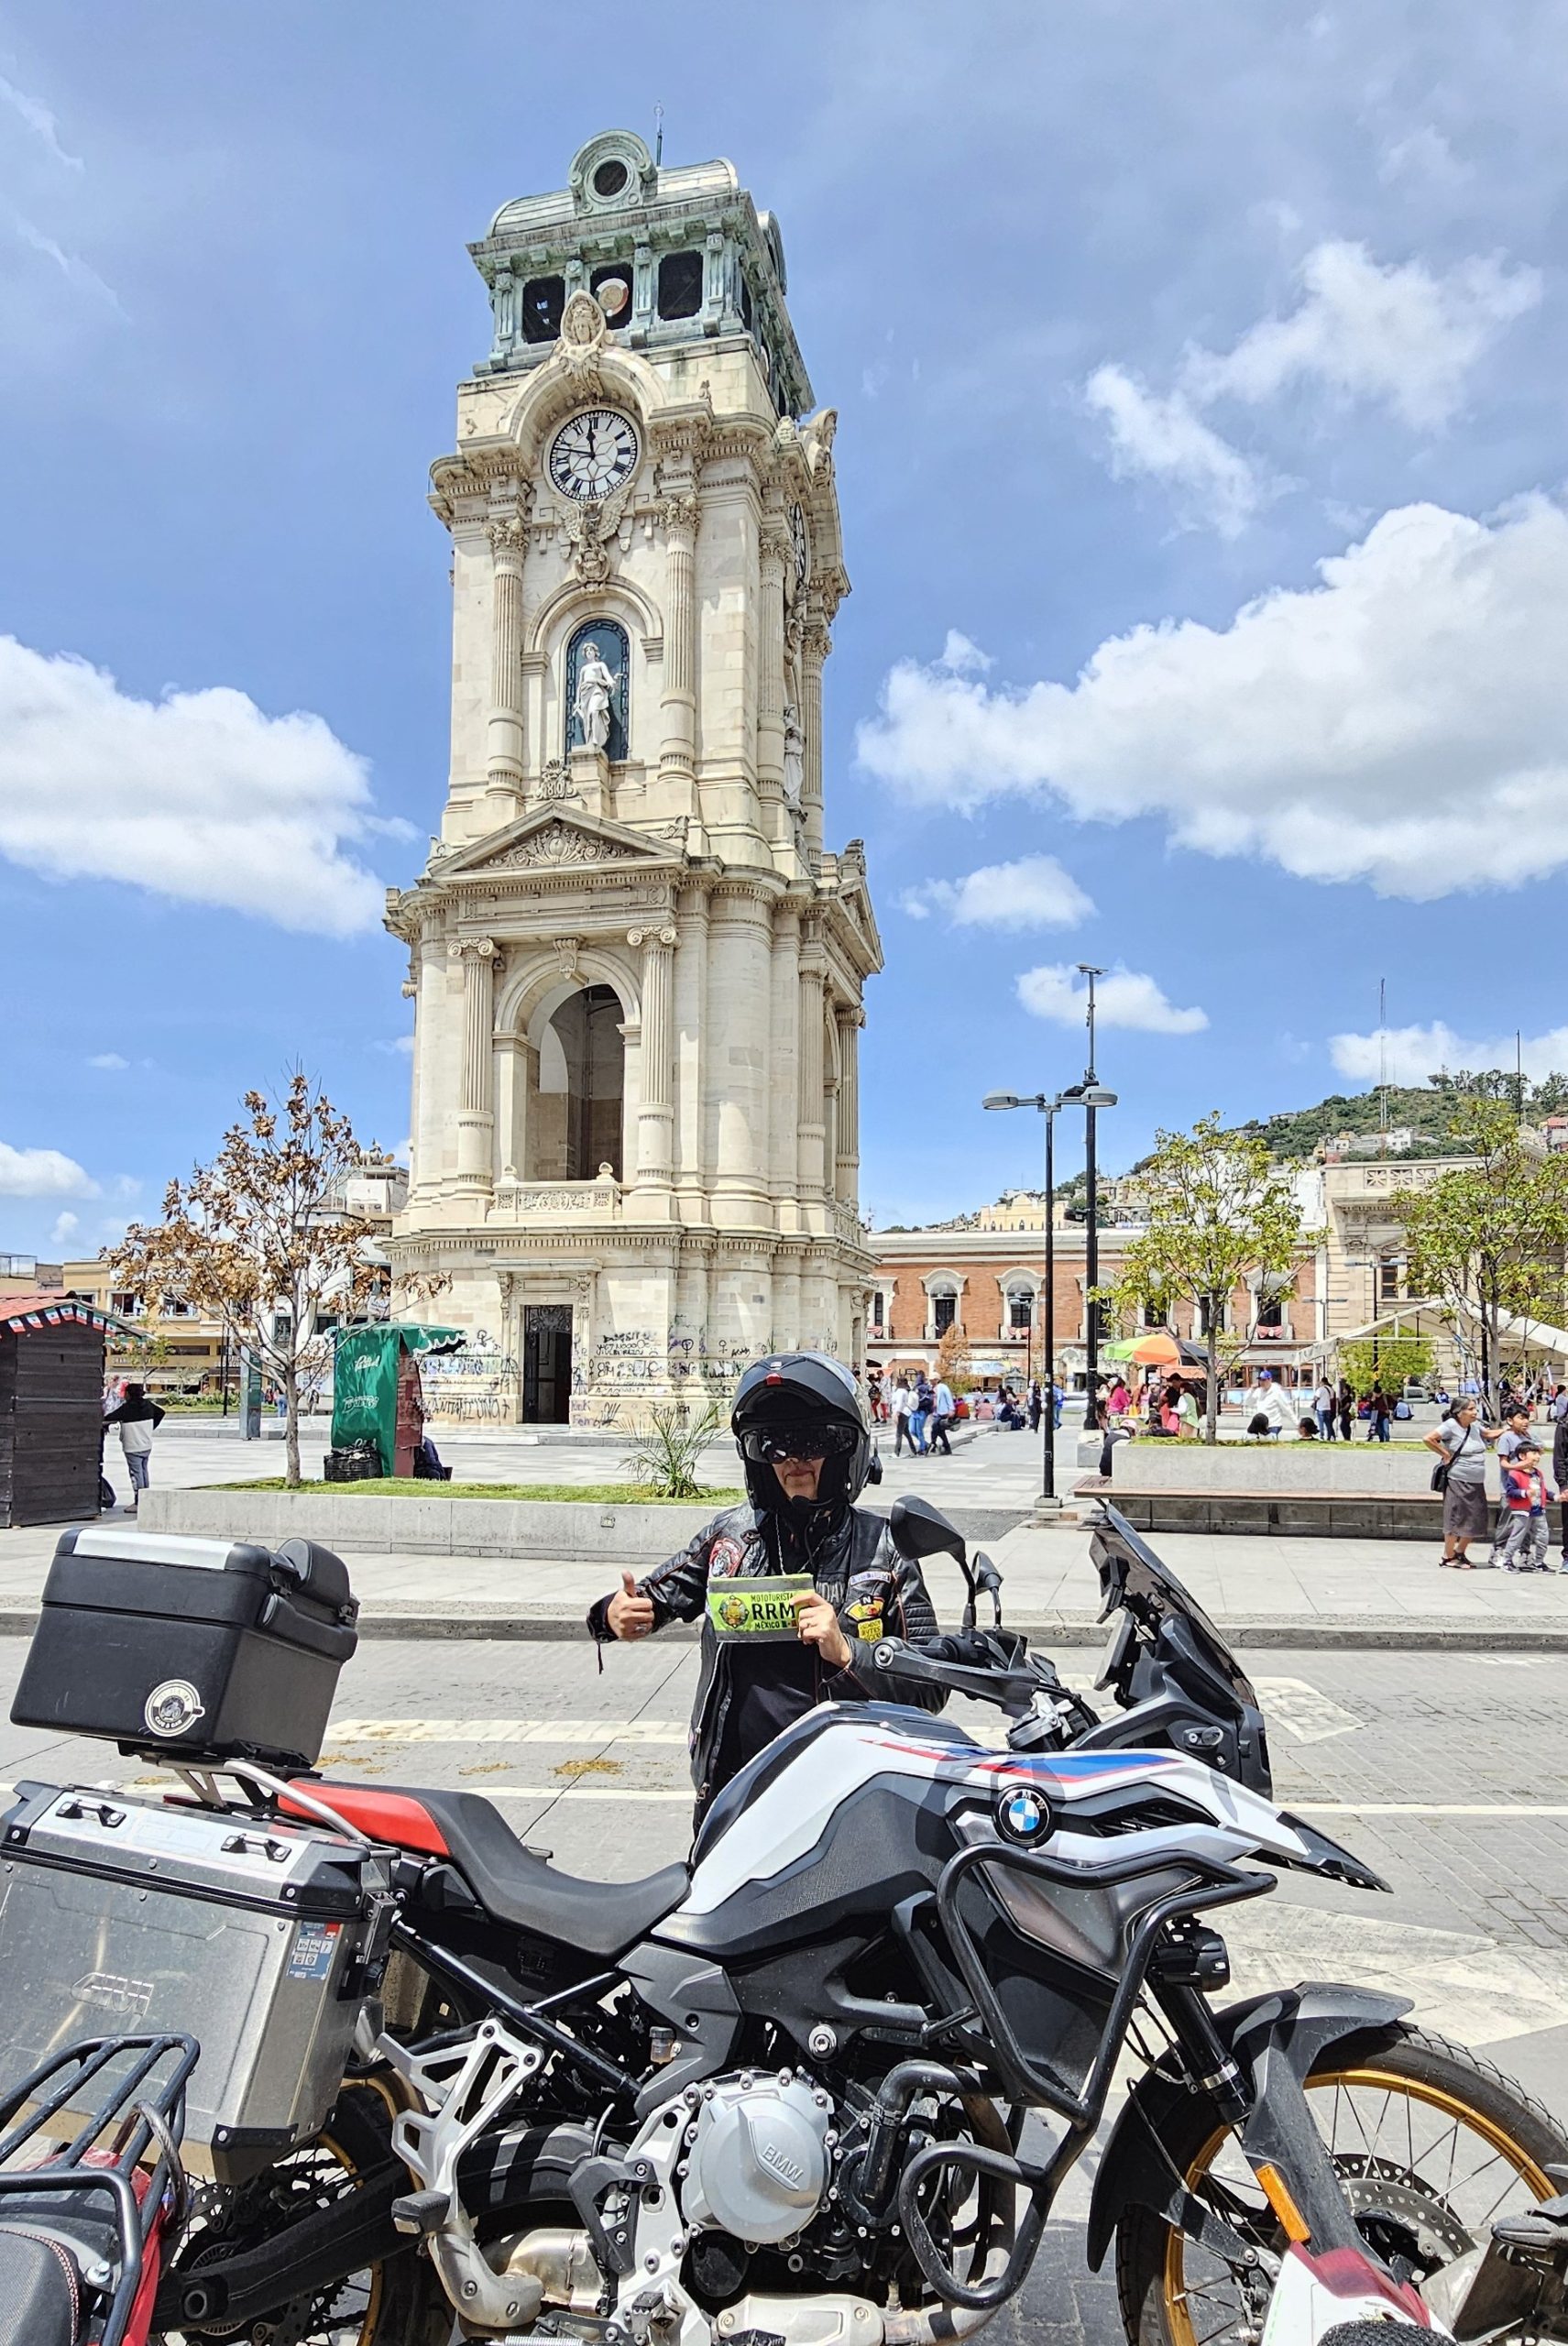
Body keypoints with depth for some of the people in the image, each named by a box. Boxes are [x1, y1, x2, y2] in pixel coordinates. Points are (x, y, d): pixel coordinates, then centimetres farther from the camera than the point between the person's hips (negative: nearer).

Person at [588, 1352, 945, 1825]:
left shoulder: (882, 1549, -4)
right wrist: (618, 1617, -4)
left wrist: (846, 1653, -20)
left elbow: (932, 1687, -5)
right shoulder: (730, 1536, 3)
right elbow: (657, 1596, 17)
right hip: (733, 1790, 2)